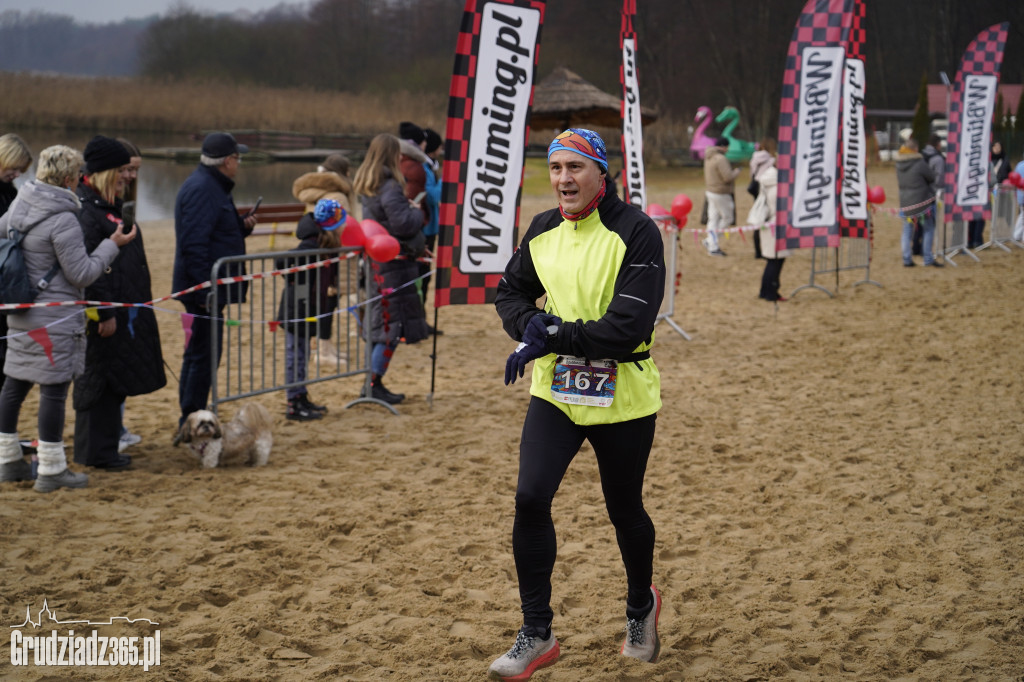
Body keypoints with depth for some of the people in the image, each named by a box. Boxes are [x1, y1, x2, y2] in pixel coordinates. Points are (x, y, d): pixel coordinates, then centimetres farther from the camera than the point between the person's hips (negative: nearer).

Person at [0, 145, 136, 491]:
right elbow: (82, 274, -15)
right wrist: (112, 245, -5)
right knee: (54, 388, -1)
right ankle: (51, 470, 4)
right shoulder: (63, 220, -19)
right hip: (55, 318, -9)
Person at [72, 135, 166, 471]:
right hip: (104, 316, -10)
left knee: (115, 383, 14)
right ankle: (95, 452, 4)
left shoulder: (108, 207, 17)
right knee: (98, 379, -3)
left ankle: (105, 449, 21)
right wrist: (105, 313, -23)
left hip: (124, 313, 10)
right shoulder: (86, 211, -17)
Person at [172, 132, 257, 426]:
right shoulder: (202, 189, -18)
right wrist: (205, 290, -26)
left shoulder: (212, 186, 16)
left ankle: (191, 420, 23)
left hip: (211, 288, 11)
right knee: (204, 354, -7)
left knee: (198, 354, 15)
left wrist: (243, 226, 8)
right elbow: (194, 244, -24)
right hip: (206, 289, -11)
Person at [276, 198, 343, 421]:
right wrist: (295, 282, -16)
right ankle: (294, 405, 2)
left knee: (301, 353, 17)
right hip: (297, 309, -10)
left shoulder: (322, 245, 7)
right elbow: (281, 262, -27)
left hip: (307, 309, 10)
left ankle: (301, 398, 26)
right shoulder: (311, 246, -22)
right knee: (296, 354, -3)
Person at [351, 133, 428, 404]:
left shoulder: (367, 186, 13)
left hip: (376, 258, 10)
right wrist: (417, 211, -3)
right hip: (393, 262, -10)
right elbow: (403, 224, -23)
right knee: (392, 323, -4)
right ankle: (374, 384, -2)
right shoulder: (389, 187, -17)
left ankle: (373, 384, 18)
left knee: (383, 323, 15)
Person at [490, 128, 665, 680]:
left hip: (622, 398, -4)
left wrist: (554, 336, -23)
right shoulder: (542, 231, 5)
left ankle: (641, 606, 42)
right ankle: (537, 635, 1)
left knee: (625, 511, 11)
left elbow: (630, 326, -22)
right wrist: (530, 325, -5)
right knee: (531, 499, -11)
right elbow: (510, 292, 18)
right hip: (555, 390, 4)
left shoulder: (636, 232, -15)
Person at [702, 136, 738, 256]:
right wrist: (736, 172, -7)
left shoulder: (708, 158, 10)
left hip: (710, 191, 9)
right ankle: (709, 241, 3)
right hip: (721, 194, -9)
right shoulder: (721, 159, -21)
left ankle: (713, 247, 7)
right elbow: (728, 177, -24)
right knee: (728, 218, 5)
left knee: (713, 219, 8)